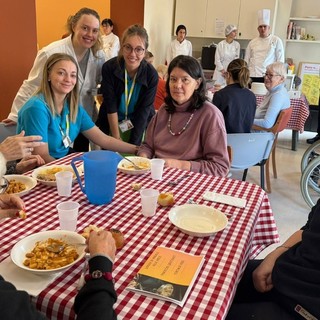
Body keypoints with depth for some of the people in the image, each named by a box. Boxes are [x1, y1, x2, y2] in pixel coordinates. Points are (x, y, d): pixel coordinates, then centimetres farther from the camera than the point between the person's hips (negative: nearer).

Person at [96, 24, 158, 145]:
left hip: (140, 126, 0)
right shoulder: (109, 67, -18)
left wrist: (132, 145, -20)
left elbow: (144, 110, -16)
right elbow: (111, 106, -17)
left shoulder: (151, 74, -18)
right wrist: (117, 139, -18)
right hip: (112, 124, 0)